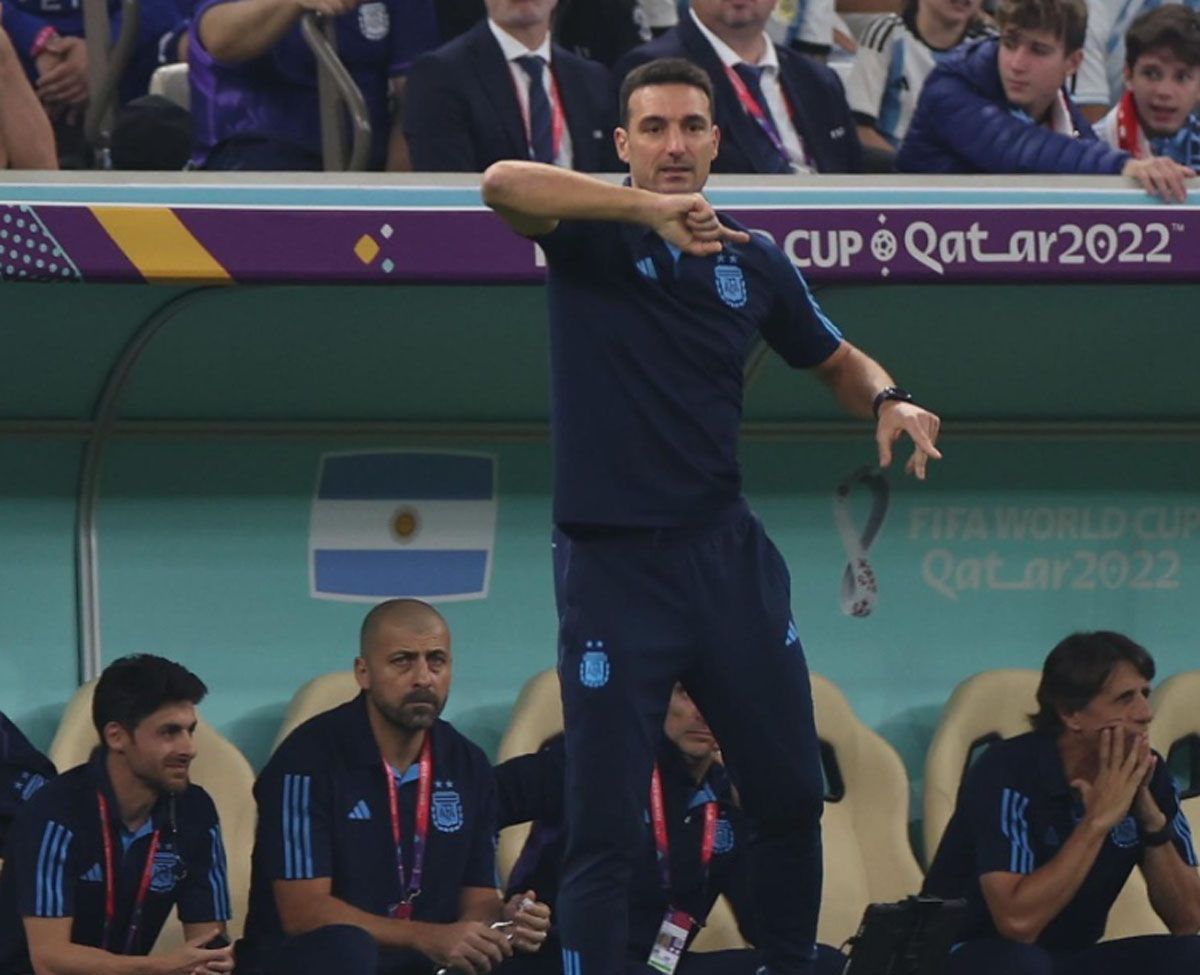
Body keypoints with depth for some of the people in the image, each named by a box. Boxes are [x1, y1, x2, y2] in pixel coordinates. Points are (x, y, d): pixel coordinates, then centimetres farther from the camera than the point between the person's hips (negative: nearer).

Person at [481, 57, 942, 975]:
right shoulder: (592, 234, -4)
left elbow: (839, 362, 22)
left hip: (729, 555, 5)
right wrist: (648, 208, -37)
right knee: (603, 830, -4)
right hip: (612, 565, -5)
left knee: (791, 795, 13)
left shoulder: (756, 262, 8)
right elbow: (504, 183, -26)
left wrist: (887, 400, -2)